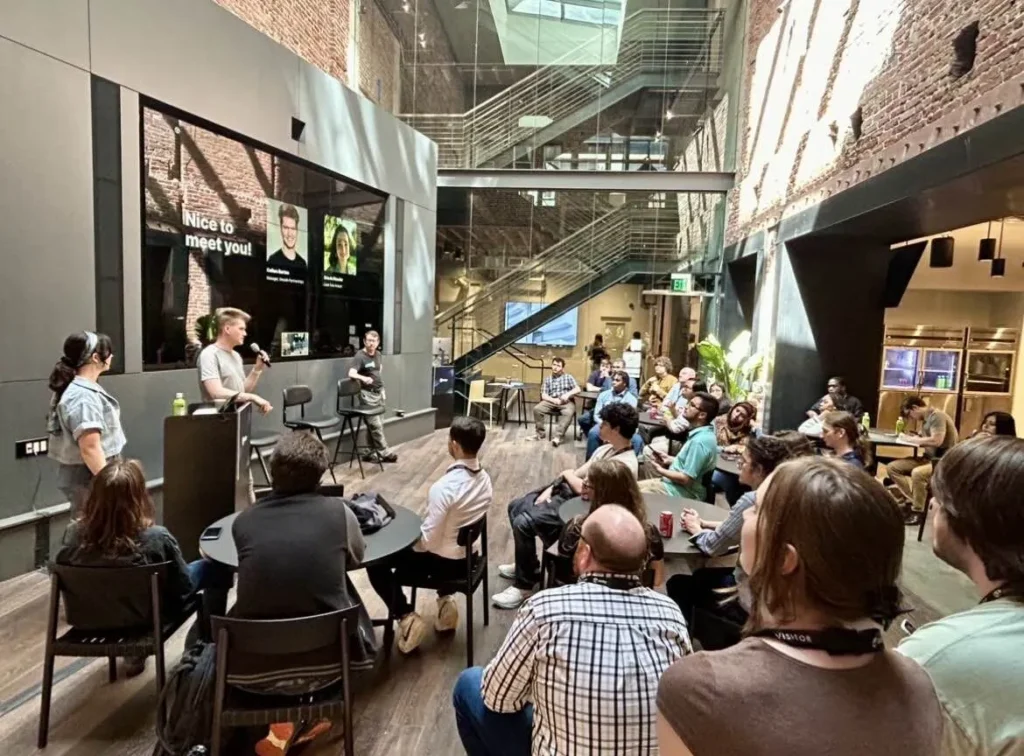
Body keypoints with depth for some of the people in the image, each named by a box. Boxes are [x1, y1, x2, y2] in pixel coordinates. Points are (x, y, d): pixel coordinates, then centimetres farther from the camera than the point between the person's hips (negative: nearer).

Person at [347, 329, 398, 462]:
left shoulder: (378, 354, 8)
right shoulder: (360, 356, -15)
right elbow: (351, 373, -28)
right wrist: (363, 378, -48)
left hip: (379, 392, 7)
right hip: (368, 394, -7)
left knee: (378, 424, 7)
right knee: (375, 425, -6)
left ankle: (371, 453, 14)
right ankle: (384, 453, 2)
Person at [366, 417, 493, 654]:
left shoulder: (444, 487, -30)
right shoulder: (484, 478, -6)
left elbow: (428, 539, -25)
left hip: (444, 561, -7)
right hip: (466, 557, 7)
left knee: (376, 562, 10)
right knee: (410, 552, 36)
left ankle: (407, 617, 2)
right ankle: (445, 600, 21)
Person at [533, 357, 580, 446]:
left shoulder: (568, 377, 13)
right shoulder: (547, 379, 15)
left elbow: (578, 389, 1)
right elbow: (544, 395, 4)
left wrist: (568, 394, -18)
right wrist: (554, 400, -15)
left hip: (566, 402, -2)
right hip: (551, 402, 2)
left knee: (568, 413, -36)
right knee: (537, 409, -24)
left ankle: (557, 436, -38)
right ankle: (540, 433, -7)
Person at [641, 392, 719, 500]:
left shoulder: (700, 441, -26)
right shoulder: (700, 434, 5)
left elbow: (686, 479, -25)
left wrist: (660, 470, -12)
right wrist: (670, 460, 9)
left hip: (682, 492, -9)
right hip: (674, 483, 9)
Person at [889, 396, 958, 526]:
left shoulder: (937, 416, -15)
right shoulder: (926, 419, 13)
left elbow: (936, 441, -27)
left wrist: (911, 439, -17)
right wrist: (913, 439, -6)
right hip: (928, 458, 9)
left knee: (917, 473, -36)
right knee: (892, 467, -2)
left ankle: (918, 510, -17)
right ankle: (915, 500, -6)